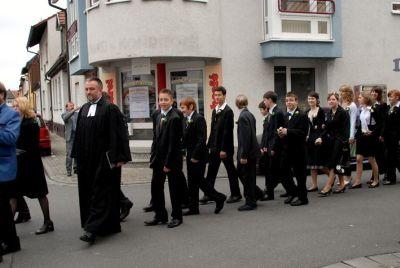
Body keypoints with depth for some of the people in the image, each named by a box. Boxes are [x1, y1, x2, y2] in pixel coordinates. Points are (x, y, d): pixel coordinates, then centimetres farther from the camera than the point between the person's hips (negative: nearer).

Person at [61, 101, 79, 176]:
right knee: (69, 154, -4)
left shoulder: (77, 114, 13)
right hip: (70, 136, -3)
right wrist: (73, 110, -30)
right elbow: (65, 118, -21)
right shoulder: (64, 114, 3)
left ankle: (76, 168, 19)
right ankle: (69, 170, 1)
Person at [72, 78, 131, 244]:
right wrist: (78, 155, 14)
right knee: (87, 192, 12)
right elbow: (79, 134, 17)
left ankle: (92, 229, -4)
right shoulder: (84, 109, 12)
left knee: (101, 193, -5)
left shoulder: (110, 108, -9)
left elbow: (119, 134, -13)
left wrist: (119, 158, -16)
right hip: (87, 160, 8)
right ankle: (109, 226, 24)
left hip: (104, 159, -8)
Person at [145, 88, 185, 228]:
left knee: (174, 188, 5)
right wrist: (153, 157, 7)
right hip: (158, 158, 8)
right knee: (155, 187, 10)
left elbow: (173, 143, -17)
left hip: (172, 159, -7)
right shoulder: (158, 116, 10)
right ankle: (160, 215, 22)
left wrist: (168, 163, -17)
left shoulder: (175, 118, -15)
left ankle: (176, 216, 18)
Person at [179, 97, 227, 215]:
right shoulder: (186, 119, 11)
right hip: (190, 156, 9)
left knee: (198, 180, -3)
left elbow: (202, 139, -20)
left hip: (198, 156, -9)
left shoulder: (199, 119, -15)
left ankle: (219, 198, 15)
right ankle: (193, 208, 19)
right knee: (192, 182, 11)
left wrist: (195, 156, -19)